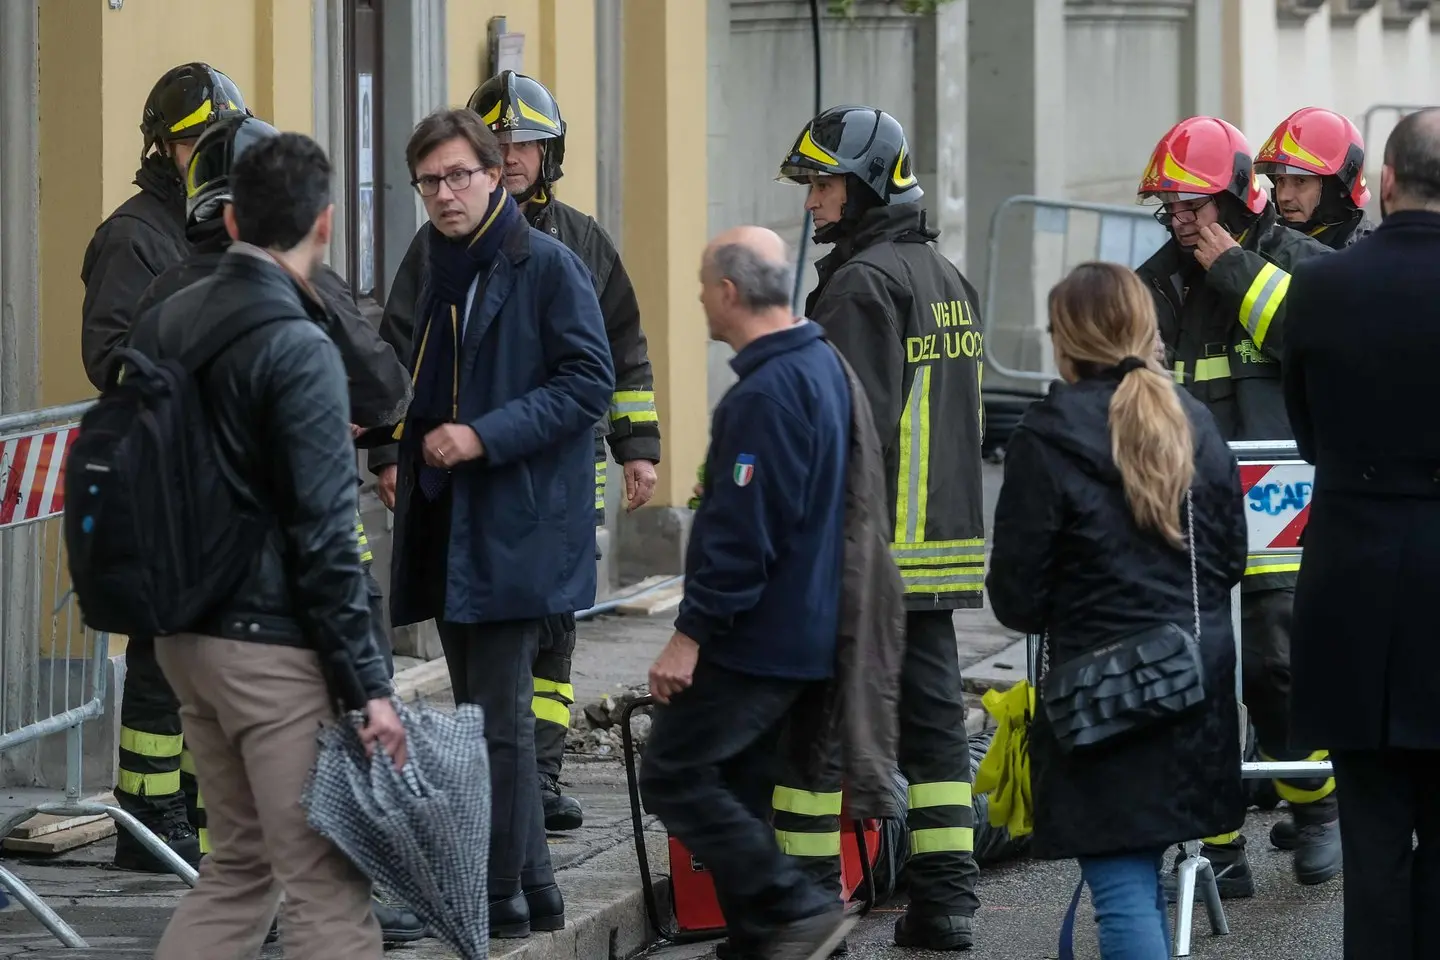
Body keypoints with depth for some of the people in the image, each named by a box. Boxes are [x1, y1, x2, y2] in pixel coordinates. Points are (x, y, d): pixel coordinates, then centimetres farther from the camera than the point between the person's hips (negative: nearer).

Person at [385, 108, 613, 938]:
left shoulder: (547, 266, -10)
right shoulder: (439, 271, 14)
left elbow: (591, 380, -15)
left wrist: (486, 435, -20)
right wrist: (416, 447, 9)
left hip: (518, 528, -8)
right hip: (448, 527, 8)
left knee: (499, 717, -8)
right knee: (480, 714, 12)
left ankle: (500, 898, -4)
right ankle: (533, 888, 21)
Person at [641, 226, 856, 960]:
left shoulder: (765, 393, -20)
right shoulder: (822, 365, 13)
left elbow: (742, 529, -24)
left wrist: (692, 633, -19)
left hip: (756, 639, -10)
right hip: (809, 636, 10)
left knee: (674, 776, -6)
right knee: (740, 785, 14)